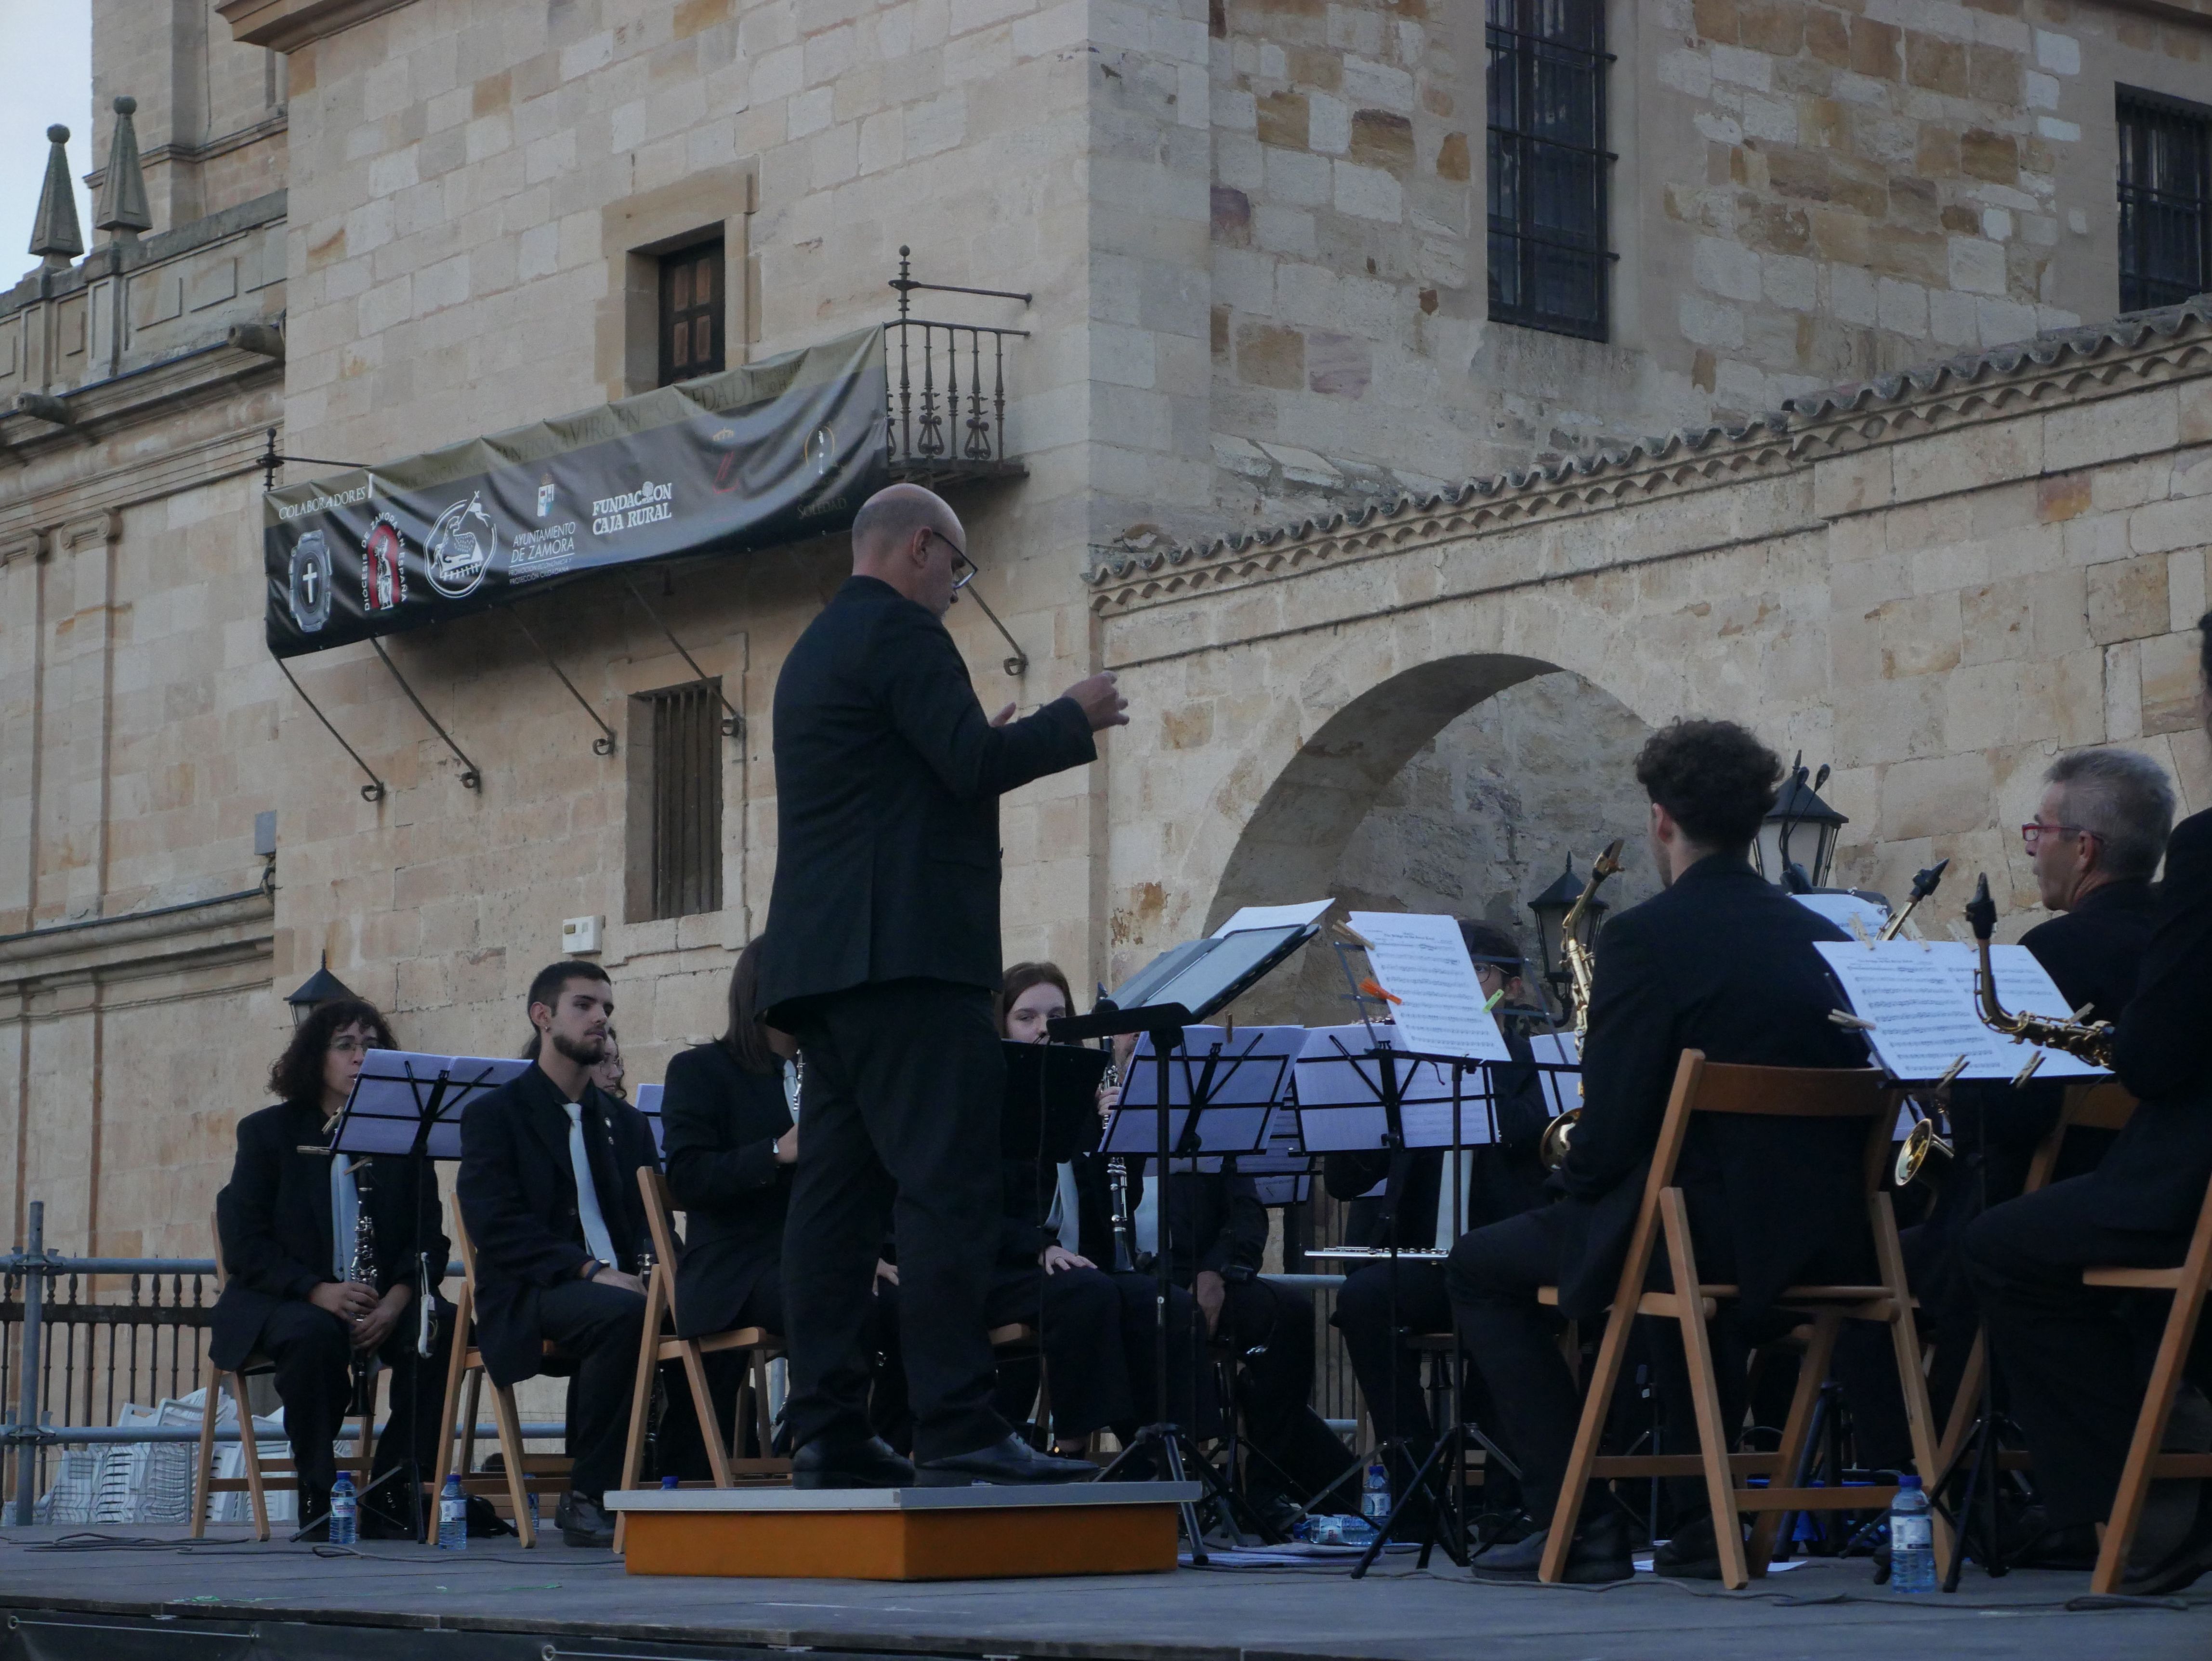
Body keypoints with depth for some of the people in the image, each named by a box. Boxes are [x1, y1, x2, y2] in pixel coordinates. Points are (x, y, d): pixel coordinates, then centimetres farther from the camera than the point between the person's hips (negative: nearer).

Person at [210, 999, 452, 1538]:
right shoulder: (267, 1132, 5)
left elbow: (428, 1240, 4)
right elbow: (245, 1245, -5)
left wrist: (396, 1299, -18)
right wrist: (319, 1292, -21)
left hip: (384, 1304, 3)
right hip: (283, 1300, -2)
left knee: (440, 1331, -29)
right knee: (315, 1334, -37)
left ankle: (390, 1496, -18)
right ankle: (319, 1494, -21)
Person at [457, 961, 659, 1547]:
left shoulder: (626, 1124, 23)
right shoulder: (495, 1115, 5)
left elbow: (650, 1223, 17)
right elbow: (497, 1225, -9)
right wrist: (587, 1271, -21)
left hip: (617, 1285, 5)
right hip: (527, 1299, -5)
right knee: (622, 1314, -37)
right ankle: (586, 1497, -27)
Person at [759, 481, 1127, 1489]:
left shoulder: (815, 650, 25)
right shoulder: (899, 631, -6)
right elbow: (973, 763, -15)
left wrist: (979, 751, 27)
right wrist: (1073, 720, -2)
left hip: (823, 959, 10)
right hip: (903, 953, -10)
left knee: (840, 1194, 5)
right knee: (949, 1188, -13)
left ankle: (827, 1430, 3)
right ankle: (958, 1429, -18)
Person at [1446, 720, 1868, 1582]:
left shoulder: (1646, 937, -12)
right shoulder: (1825, 939, 8)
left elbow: (1609, 1130, -15)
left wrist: (1572, 1180, 9)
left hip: (1708, 1233, -7)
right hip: (1823, 1238, 7)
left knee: (1482, 1268, 14)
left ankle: (1575, 1520, 6)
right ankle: (1711, 1514, 33)